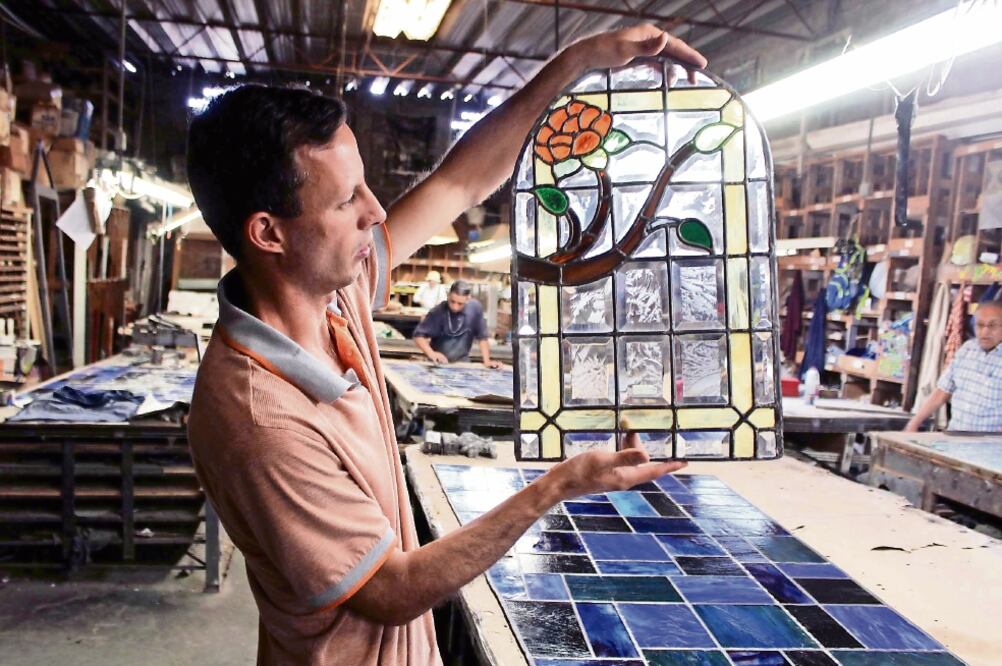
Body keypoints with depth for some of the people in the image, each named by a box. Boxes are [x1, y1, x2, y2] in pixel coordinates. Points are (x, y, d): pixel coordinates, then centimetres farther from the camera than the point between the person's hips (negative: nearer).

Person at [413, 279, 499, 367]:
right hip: (438, 362, -1)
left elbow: (482, 336, -7)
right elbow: (419, 335, -16)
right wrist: (431, 353, -30)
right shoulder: (438, 312, -19)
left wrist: (487, 361, -12)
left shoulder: (475, 308, -15)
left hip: (462, 362, 1)